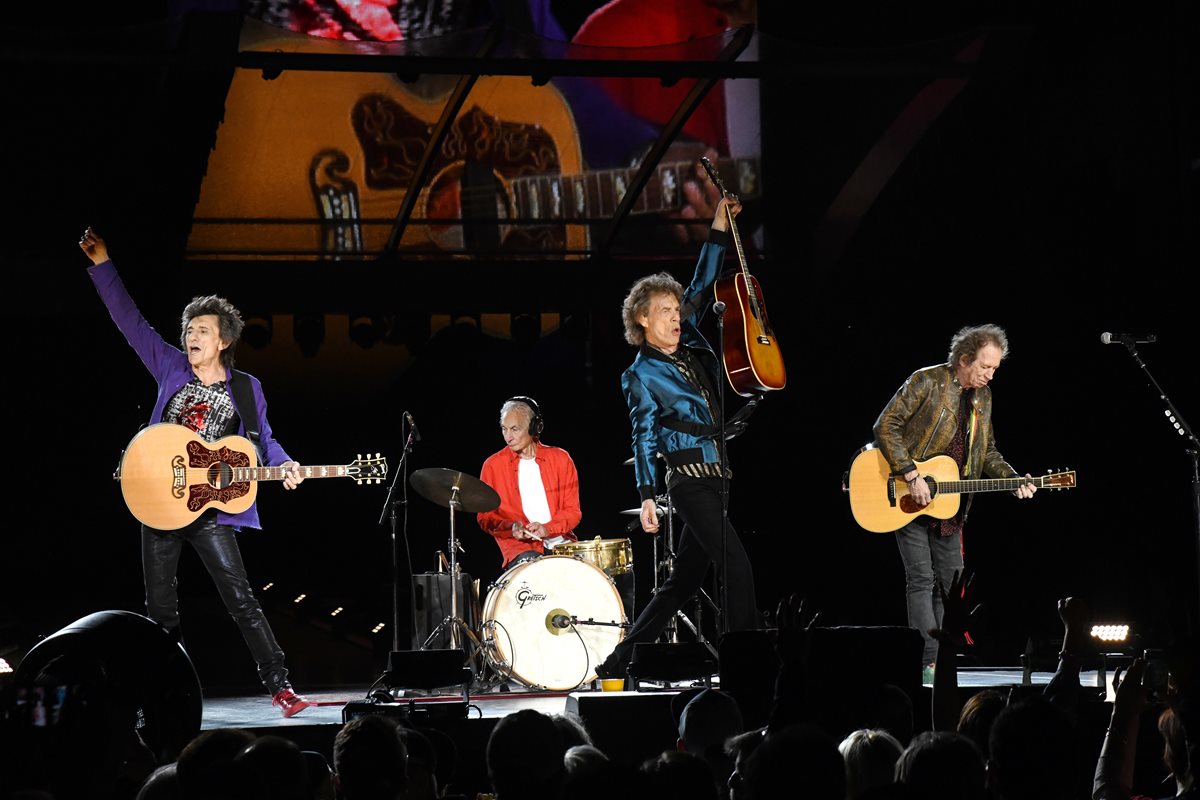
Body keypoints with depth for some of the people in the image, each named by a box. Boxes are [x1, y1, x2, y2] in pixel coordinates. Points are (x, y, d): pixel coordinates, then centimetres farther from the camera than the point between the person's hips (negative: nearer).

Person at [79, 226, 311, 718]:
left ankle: (279, 686, -14)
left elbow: (262, 438, 12)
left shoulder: (246, 388, 3)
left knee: (240, 598, -12)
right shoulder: (171, 367, 6)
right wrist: (101, 264, 2)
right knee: (160, 606, 7)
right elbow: (130, 320, 6)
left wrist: (285, 466, -9)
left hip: (210, 507, -3)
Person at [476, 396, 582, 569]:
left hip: (559, 540, 2)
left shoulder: (560, 459, 8)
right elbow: (485, 518, 7)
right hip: (518, 546, -2)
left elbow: (572, 511, 8)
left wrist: (547, 528, -11)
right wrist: (510, 528, -13)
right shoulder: (493, 466, 5)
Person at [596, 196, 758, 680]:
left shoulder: (688, 345, 14)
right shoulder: (641, 376, -4)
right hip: (689, 480, -8)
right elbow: (644, 437, -9)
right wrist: (646, 496, -16)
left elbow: (701, 287, 21)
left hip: (712, 480, 8)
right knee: (738, 568, -15)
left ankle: (618, 664, 12)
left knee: (683, 581, 8)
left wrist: (719, 230, 15)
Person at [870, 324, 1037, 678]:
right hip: (911, 501, -7)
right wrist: (912, 476, -22)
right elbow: (885, 427, -17)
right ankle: (929, 664, -14)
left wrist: (1015, 480, 1)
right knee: (921, 579, -11)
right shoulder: (926, 382, -12)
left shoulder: (982, 396, 10)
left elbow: (987, 452, 19)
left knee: (950, 583, 6)